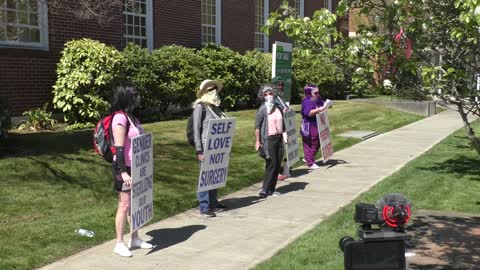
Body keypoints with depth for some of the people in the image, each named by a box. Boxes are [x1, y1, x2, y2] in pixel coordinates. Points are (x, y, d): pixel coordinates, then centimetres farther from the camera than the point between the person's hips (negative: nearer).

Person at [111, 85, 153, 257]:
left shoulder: (130, 117, 11)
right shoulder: (120, 118, -16)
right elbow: (119, 148, -20)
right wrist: (123, 172, -23)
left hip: (135, 167, 9)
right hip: (125, 167, -9)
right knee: (125, 205, -2)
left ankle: (135, 239, 25)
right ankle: (119, 244, 8)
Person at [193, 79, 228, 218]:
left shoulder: (215, 107, 15)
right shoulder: (200, 107, -6)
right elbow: (196, 129, -10)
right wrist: (199, 150, -15)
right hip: (206, 148, -7)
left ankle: (213, 202, 25)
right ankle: (204, 207, 2)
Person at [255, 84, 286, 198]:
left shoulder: (278, 108, 12)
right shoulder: (262, 109, -5)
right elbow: (257, 126, -8)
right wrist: (257, 141, -14)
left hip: (279, 138, 6)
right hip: (268, 139, -6)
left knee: (278, 165, 6)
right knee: (272, 164, -9)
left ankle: (271, 189, 15)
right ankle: (265, 190, -2)